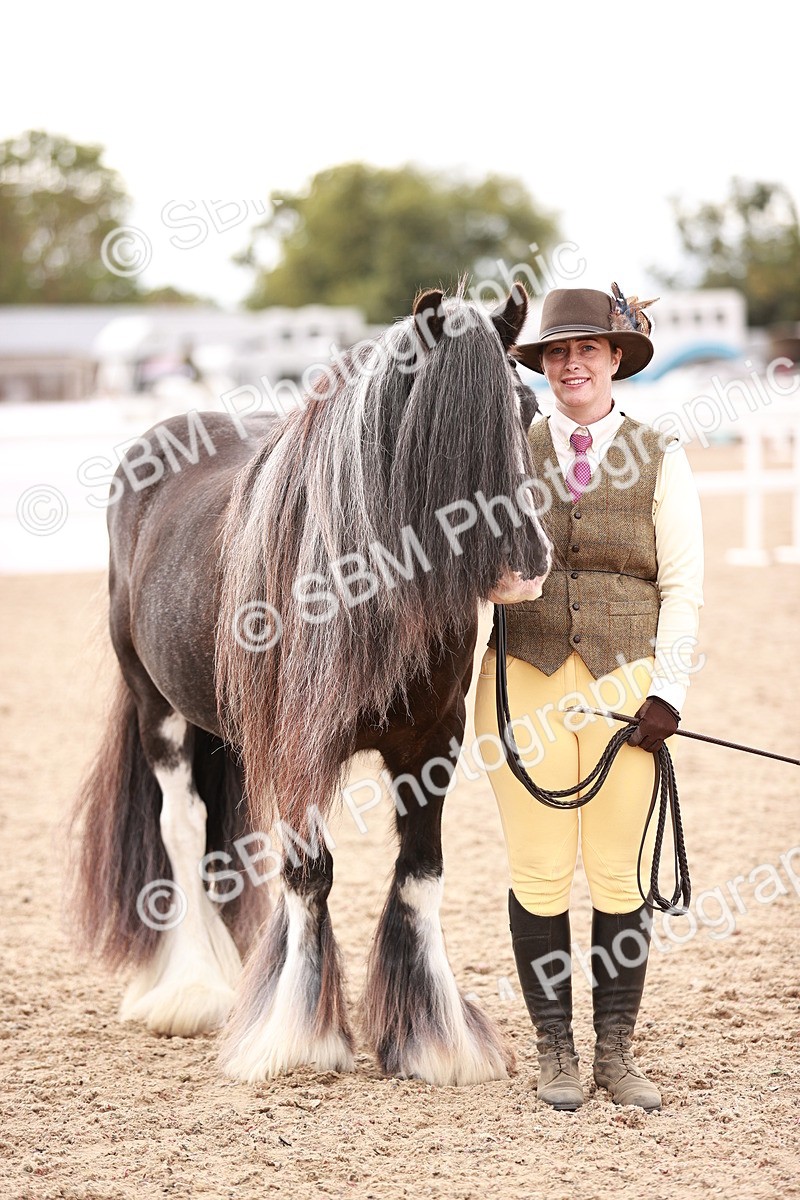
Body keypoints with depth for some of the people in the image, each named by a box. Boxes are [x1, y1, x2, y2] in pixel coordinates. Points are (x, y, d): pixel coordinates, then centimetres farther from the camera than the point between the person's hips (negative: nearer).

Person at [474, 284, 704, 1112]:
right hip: (526, 679, 1)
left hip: (624, 680, 0)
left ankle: (616, 1051, 15)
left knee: (620, 873, 2)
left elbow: (682, 587, 2)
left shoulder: (659, 461, 4)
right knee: (538, 872, 2)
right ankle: (554, 1050, 13)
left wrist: (669, 692, -7)